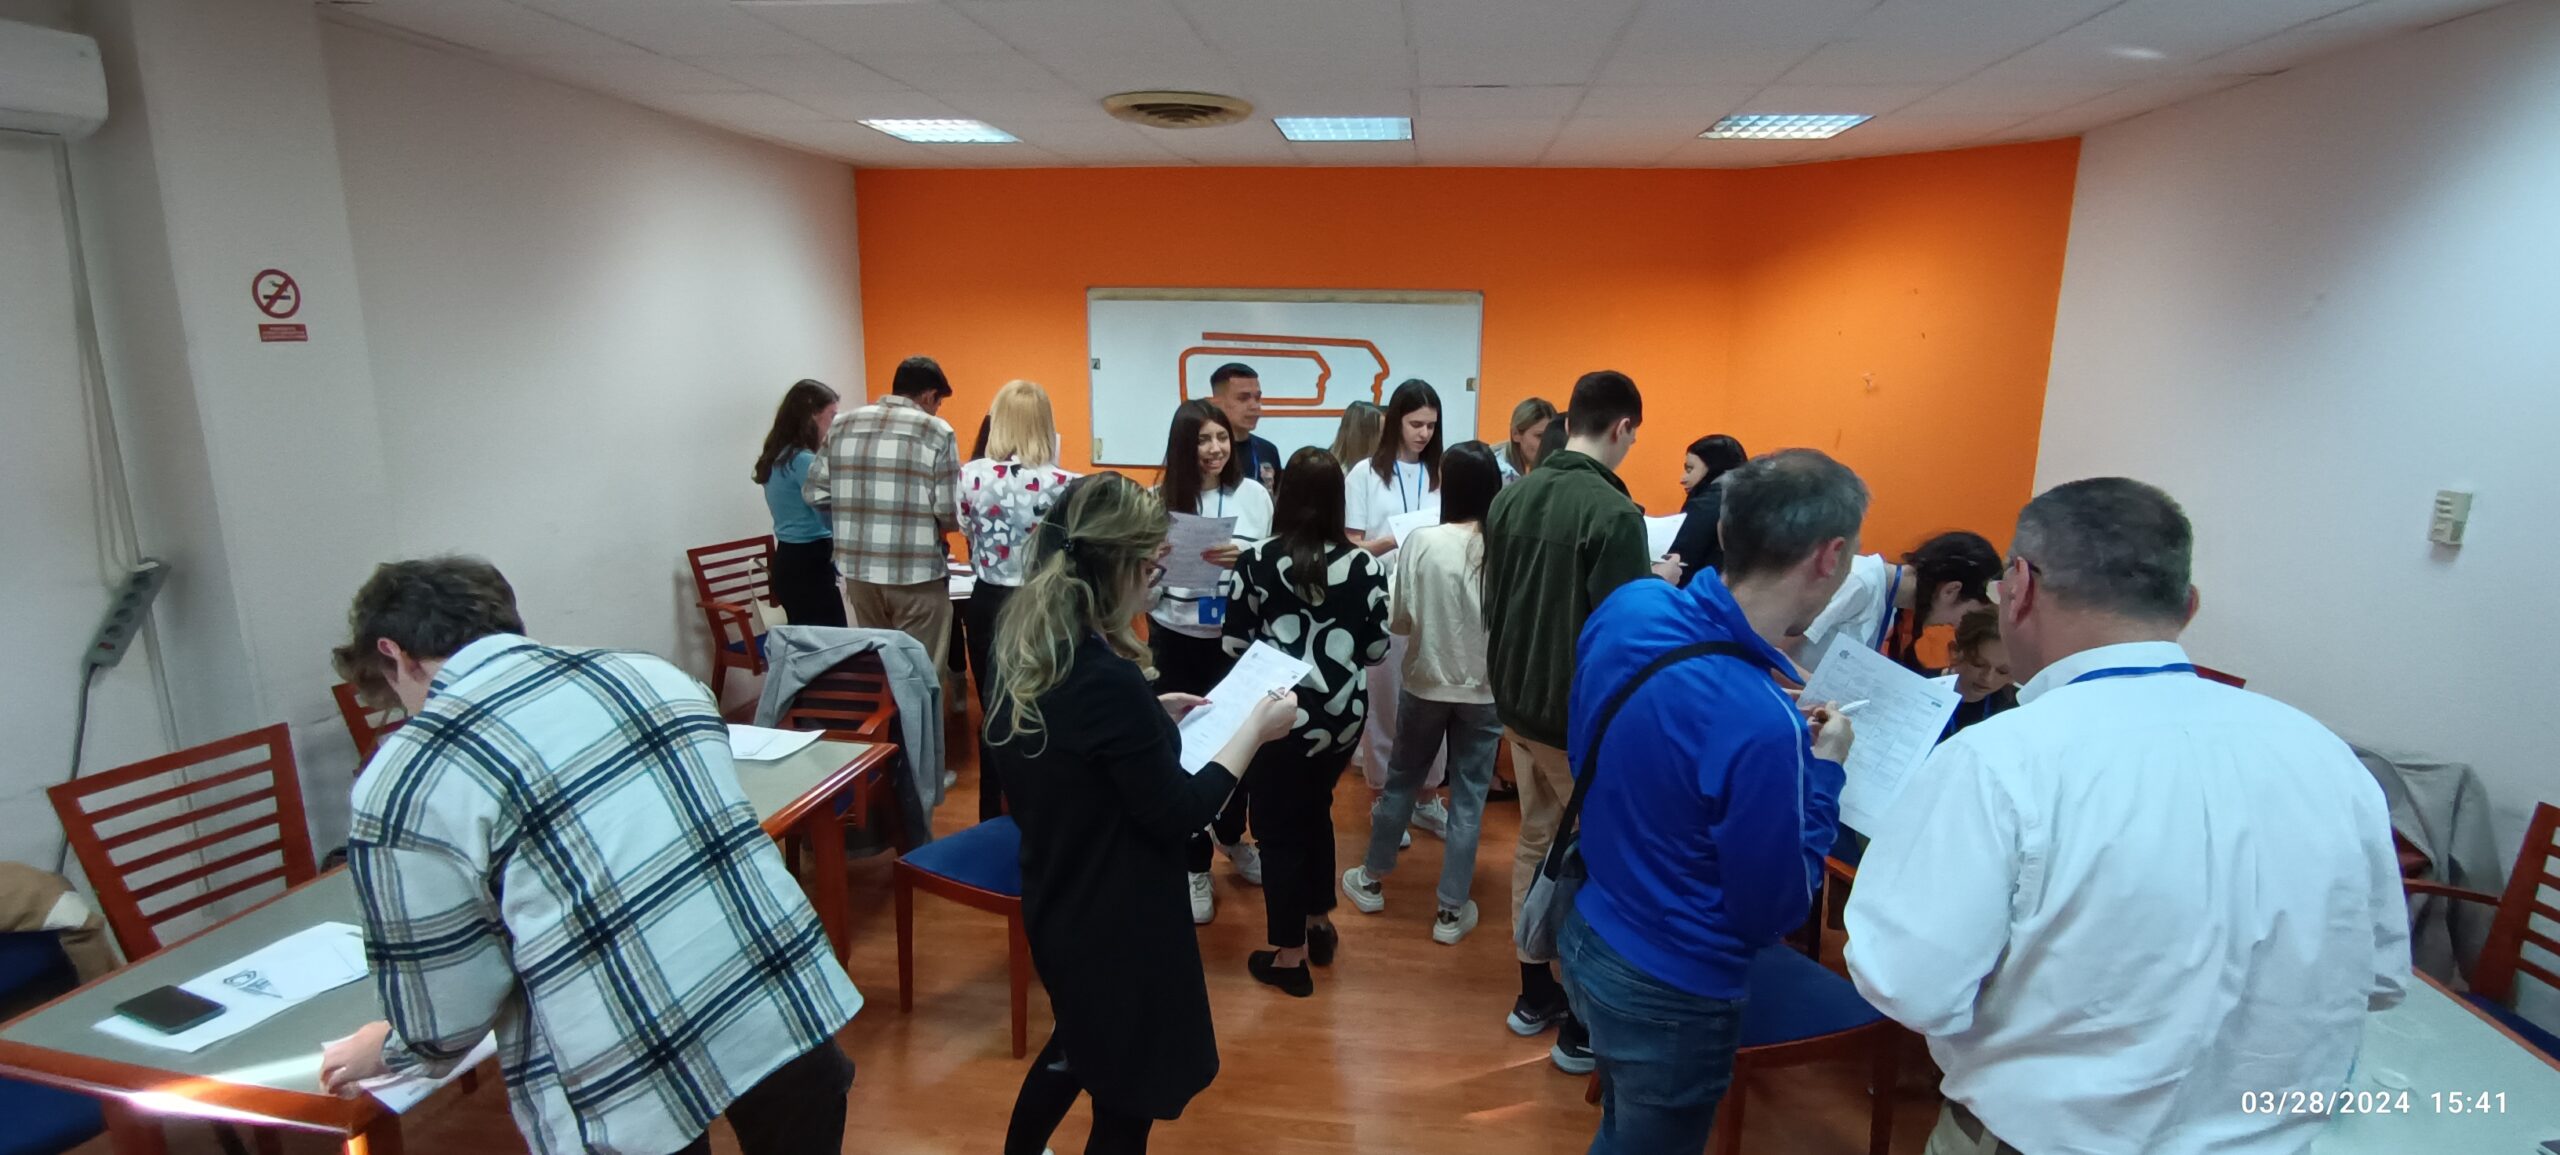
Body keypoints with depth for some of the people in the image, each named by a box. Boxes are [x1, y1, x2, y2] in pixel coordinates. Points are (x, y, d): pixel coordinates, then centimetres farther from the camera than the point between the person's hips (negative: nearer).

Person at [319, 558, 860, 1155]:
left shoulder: (405, 783, -5)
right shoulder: (653, 674, 8)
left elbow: (447, 1008, 1)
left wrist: (391, 1051, 24)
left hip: (635, 1093, -4)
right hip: (791, 1008, 5)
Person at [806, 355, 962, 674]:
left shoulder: (842, 425, 7)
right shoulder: (937, 431, -7)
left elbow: (816, 494, 7)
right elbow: (950, 513, -11)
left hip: (859, 570, 5)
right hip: (917, 573, -5)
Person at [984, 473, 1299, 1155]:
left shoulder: (1027, 650, -4)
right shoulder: (1106, 678, -31)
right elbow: (1178, 814, -22)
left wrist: (1151, 716, 8)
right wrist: (1254, 730, -13)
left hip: (1061, 905, 9)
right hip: (1115, 923, -9)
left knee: (1080, 1044, 34)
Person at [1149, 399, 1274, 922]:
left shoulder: (1254, 495, -3)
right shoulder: (1160, 499, -4)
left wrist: (1243, 559, -22)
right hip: (1177, 640, -1)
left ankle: (1230, 834, 44)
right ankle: (1195, 868, 25)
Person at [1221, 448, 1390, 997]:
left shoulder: (1256, 561, -10)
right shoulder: (1363, 566, -5)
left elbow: (1234, 645, -6)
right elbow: (1377, 649, -1)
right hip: (1342, 716, 3)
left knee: (1280, 829, 11)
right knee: (1315, 812, 26)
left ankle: (1290, 956, 21)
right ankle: (1319, 924, 39)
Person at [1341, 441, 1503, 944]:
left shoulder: (1423, 541, -14)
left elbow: (1398, 621, -8)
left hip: (1425, 683, 0)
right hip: (1485, 690, 0)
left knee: (1401, 781, 19)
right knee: (1468, 798, 12)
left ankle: (1371, 880, 35)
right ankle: (1452, 911, 22)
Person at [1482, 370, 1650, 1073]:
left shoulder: (1511, 497, 3)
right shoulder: (1614, 512, -20)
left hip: (1517, 700, 7)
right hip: (1582, 712, -7)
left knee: (1537, 841, 19)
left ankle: (1534, 993, 33)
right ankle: (1583, 1026, 18)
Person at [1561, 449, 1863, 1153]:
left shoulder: (1629, 606, -12)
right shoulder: (1763, 725, -34)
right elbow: (1775, 910, -19)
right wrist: (1823, 770, -10)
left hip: (1585, 931, 7)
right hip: (1670, 993, -6)